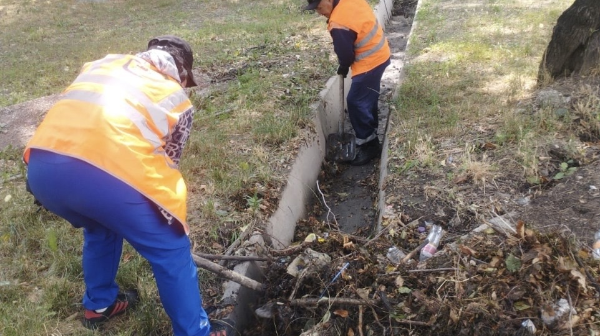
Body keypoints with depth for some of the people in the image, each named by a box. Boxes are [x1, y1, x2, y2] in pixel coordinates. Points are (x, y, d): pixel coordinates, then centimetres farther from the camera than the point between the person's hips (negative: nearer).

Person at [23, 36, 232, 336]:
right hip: (109, 173, -6)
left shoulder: (102, 63, 33)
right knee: (171, 251, 16)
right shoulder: (178, 100, 21)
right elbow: (166, 164, 26)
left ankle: (98, 304, 52)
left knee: (99, 228, 35)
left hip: (42, 167, 6)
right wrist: (173, 218, 42)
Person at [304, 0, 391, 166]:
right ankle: (371, 131, 37)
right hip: (380, 54, 10)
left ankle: (369, 145, 7)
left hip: (369, 63, -10)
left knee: (355, 103, -2)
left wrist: (343, 68, 3)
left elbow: (346, 54, -18)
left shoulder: (338, 25, -27)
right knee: (368, 98, 21)